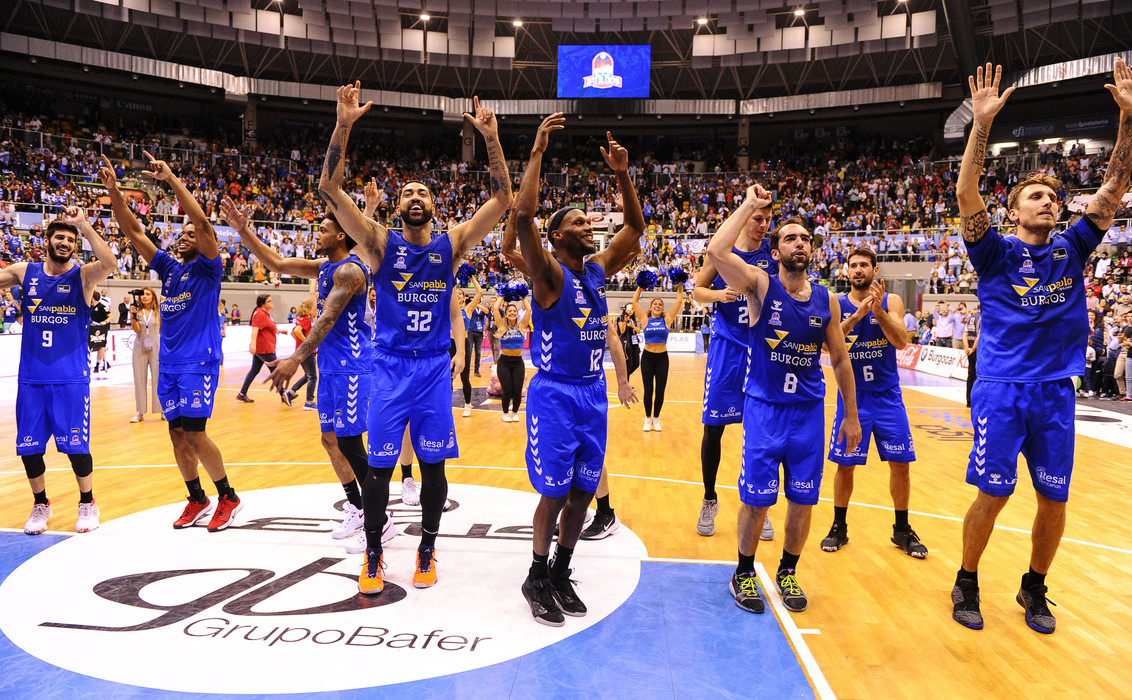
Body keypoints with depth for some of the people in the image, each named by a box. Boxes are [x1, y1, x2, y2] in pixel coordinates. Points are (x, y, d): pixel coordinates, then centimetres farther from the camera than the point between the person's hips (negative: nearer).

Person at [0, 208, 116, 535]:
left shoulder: (83, 275, -3)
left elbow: (109, 263, -23)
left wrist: (84, 225, -25)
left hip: (71, 378, -3)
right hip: (31, 378, 3)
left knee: (76, 446, -1)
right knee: (29, 448, 7)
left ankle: (87, 504, 19)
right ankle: (40, 505, 28)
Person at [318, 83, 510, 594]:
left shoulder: (452, 243, 3)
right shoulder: (381, 243, 0)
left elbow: (501, 199, -5)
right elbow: (330, 190, -11)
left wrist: (491, 137, -14)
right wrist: (344, 125, -20)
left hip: (434, 368, 1)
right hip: (390, 366, -1)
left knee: (433, 464, 7)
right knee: (380, 467, 2)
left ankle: (427, 550, 25)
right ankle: (373, 554, 21)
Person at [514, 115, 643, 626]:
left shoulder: (597, 270, 9)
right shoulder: (549, 274, -10)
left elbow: (635, 225, 14)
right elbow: (522, 214, -26)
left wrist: (622, 175, 2)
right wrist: (537, 151, -23)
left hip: (593, 393, 7)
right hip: (555, 394, -6)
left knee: (583, 492, 10)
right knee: (555, 493, -1)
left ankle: (560, 574, 27)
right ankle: (537, 579, 19)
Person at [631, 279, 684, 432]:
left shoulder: (667, 320, 4)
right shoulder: (645, 320, 3)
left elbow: (679, 301, 3)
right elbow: (635, 301, 1)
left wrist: (680, 286, 1)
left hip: (662, 358, 1)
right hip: (647, 357, -1)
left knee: (660, 391, 4)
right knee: (648, 390, 4)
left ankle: (656, 419, 19)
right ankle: (648, 419, 18)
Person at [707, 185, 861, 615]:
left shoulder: (827, 300, 2)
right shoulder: (761, 286, -8)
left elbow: (840, 359, 10)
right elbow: (716, 251, -25)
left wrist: (851, 416, 11)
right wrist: (750, 206, -17)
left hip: (809, 411, 3)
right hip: (763, 407, -3)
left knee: (802, 499, 9)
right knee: (756, 498, 2)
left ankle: (787, 572, 30)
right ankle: (744, 574, 23)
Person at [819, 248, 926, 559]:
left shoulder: (891, 301, -1)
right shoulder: (837, 304, -1)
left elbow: (901, 341, -15)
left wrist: (878, 310, -28)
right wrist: (857, 315, -31)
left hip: (887, 395, 1)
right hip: (852, 395, -1)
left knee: (900, 463, 3)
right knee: (845, 464, 2)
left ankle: (902, 530, 21)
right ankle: (839, 527, 19)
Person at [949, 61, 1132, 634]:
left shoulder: (1071, 250, 11)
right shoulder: (996, 253, 0)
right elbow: (966, 194, -13)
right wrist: (983, 123, -20)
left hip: (1055, 391, 4)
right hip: (1000, 388, -4)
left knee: (1054, 500, 8)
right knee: (992, 494, -4)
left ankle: (1034, 588, 28)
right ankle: (966, 584, 16)